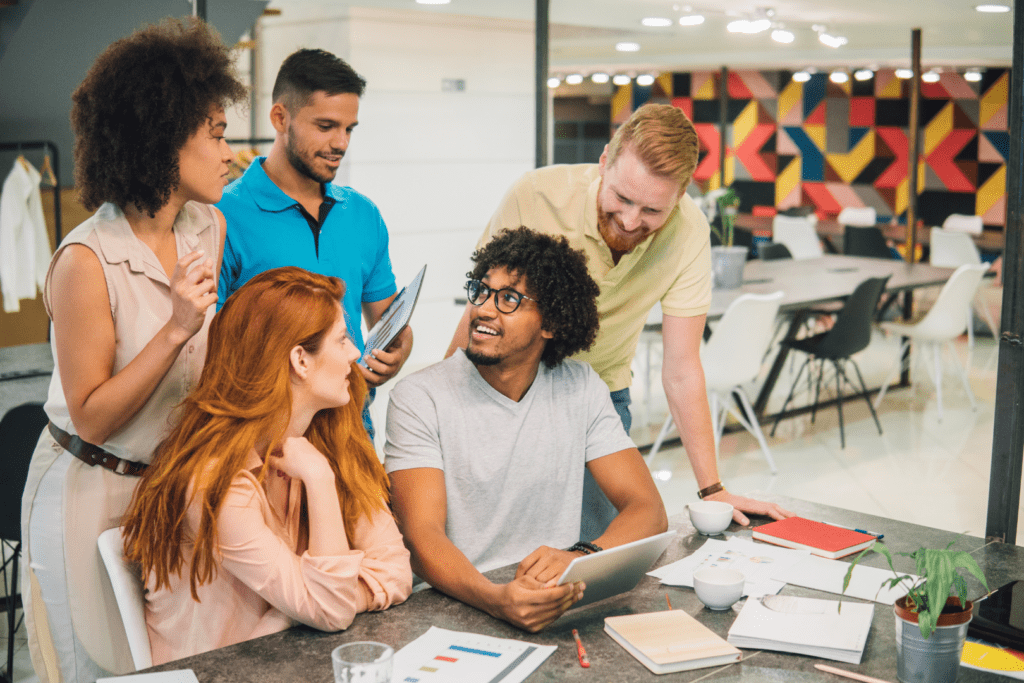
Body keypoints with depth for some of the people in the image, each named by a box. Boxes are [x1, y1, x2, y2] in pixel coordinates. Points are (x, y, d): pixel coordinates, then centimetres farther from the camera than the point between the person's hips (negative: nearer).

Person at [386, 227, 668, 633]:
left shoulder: (581, 389, 3)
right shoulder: (419, 398, -6)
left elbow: (648, 511, -2)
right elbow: (422, 537, -15)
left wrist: (581, 556, -24)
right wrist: (495, 600, -35)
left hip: (556, 609, 2)